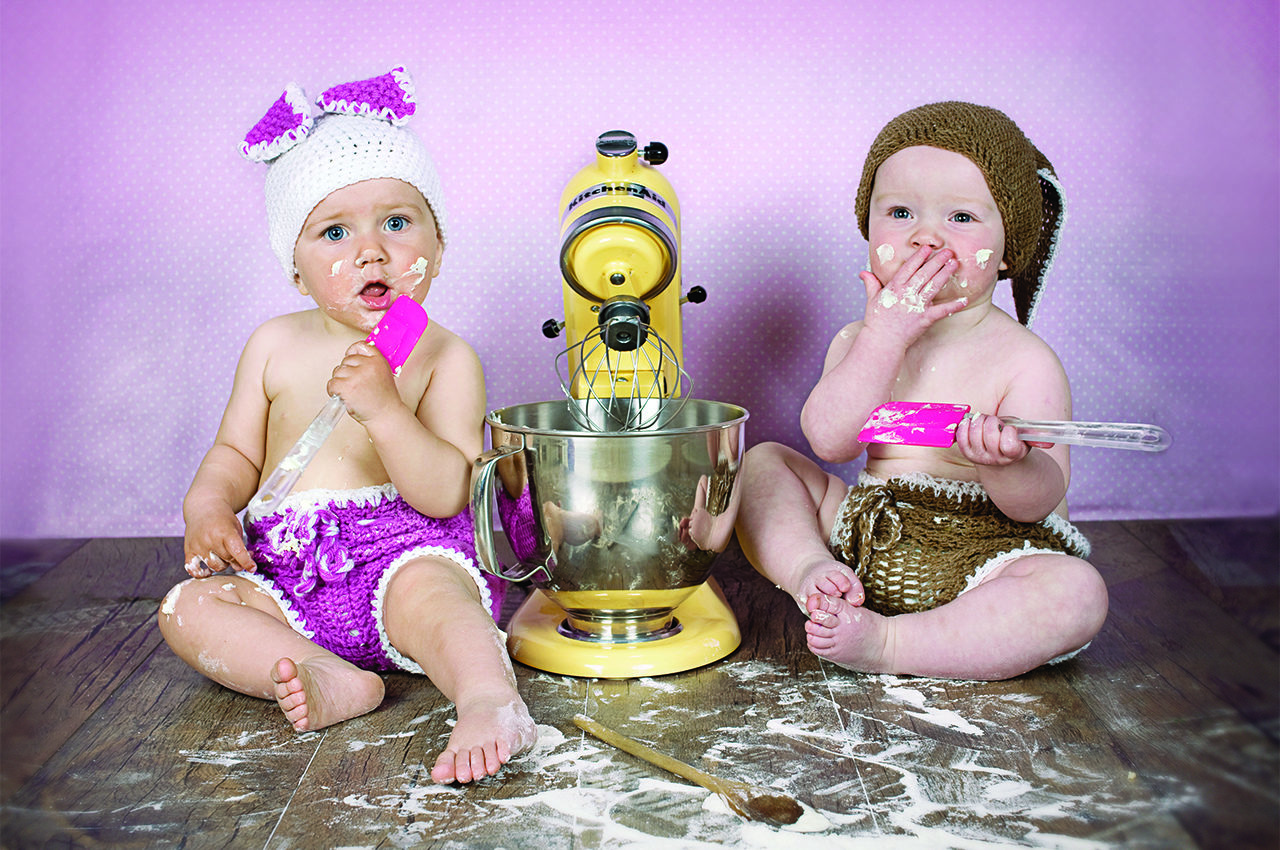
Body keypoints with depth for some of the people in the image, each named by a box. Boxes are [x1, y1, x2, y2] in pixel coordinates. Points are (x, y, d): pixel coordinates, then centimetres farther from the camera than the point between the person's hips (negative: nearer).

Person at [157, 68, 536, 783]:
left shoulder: (445, 358, -6)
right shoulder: (276, 346, 8)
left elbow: (447, 494, -15)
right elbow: (237, 454, 17)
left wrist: (384, 408, -28)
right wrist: (209, 507, -5)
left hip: (404, 551, -5)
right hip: (288, 574, 5)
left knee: (429, 591, -36)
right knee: (188, 607, -15)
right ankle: (334, 681, -33)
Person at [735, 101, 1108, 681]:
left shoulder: (1025, 360, -8)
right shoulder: (863, 340, 5)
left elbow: (1039, 501, -16)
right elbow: (830, 441, -14)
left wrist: (1003, 463, -40)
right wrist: (884, 337, -19)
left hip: (980, 558, -3)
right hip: (865, 541, 4)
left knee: (1077, 594, -32)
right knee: (763, 461, 3)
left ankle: (885, 644, -30)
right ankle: (811, 571, -20)